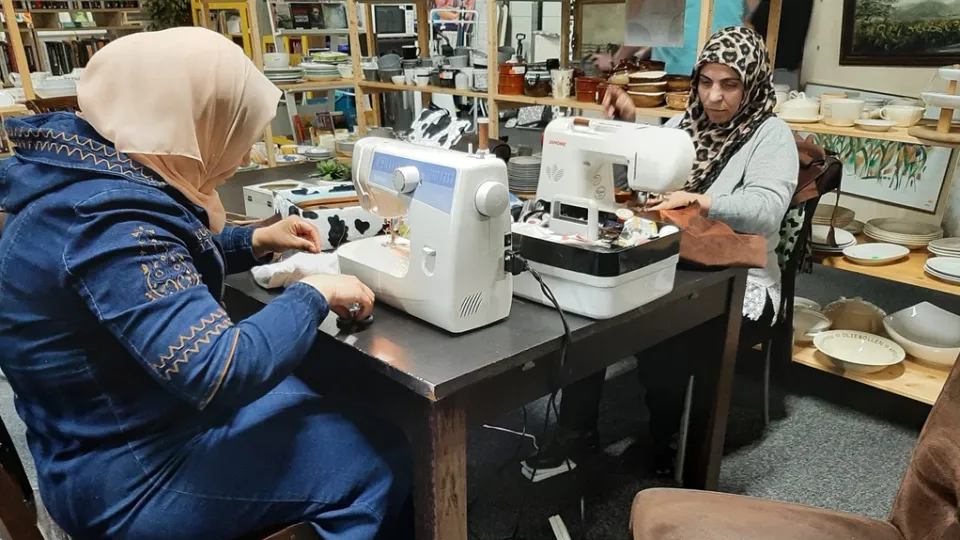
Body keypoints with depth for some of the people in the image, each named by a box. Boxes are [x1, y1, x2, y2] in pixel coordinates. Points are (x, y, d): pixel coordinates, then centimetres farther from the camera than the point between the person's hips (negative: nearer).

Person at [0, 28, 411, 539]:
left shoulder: (97, 169, -1)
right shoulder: (111, 218, -31)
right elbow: (221, 373, -37)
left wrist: (255, 240, 7)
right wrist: (313, 294, -22)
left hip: (128, 426, 9)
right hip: (134, 475, -9)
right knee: (381, 457, -6)